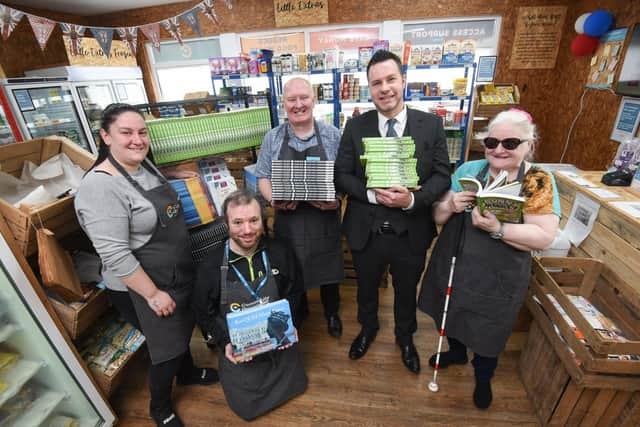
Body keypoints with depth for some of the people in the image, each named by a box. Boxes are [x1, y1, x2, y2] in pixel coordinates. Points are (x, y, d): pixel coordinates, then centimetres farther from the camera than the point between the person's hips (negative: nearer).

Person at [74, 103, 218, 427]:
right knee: (167, 347, 12)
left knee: (182, 330, 27)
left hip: (178, 275, 8)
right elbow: (115, 255, -26)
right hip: (141, 287, -8)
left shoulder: (145, 165, 1)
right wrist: (153, 294, -20)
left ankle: (188, 373, 56)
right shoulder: (101, 185, -25)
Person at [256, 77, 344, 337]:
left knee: (328, 269, 15)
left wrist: (336, 199, -18)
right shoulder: (273, 138, 1)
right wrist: (273, 199, -14)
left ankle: (332, 314, 44)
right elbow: (263, 177, 4)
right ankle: (298, 312, 47)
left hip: (324, 218, 0)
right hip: (288, 220, 1)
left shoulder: (332, 135, -2)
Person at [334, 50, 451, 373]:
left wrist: (412, 199, -24)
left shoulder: (431, 124, -5)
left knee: (406, 291, 24)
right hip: (366, 231, 1)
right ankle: (368, 328, 56)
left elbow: (442, 176, -5)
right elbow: (341, 176, -5)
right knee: (366, 288, 24)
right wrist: (372, 193, -22)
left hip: (411, 232, 0)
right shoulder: (355, 126, -4)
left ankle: (405, 337, 55)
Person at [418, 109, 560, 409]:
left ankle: (483, 376, 50)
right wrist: (450, 206, -23)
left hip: (498, 278, -3)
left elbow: (544, 237, -17)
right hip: (453, 266, 3)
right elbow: (438, 217, -1)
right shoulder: (469, 169, -3)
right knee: (452, 315, 24)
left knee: (488, 331, 18)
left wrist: (498, 229, -31)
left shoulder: (540, 182, -10)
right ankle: (456, 352, 56)